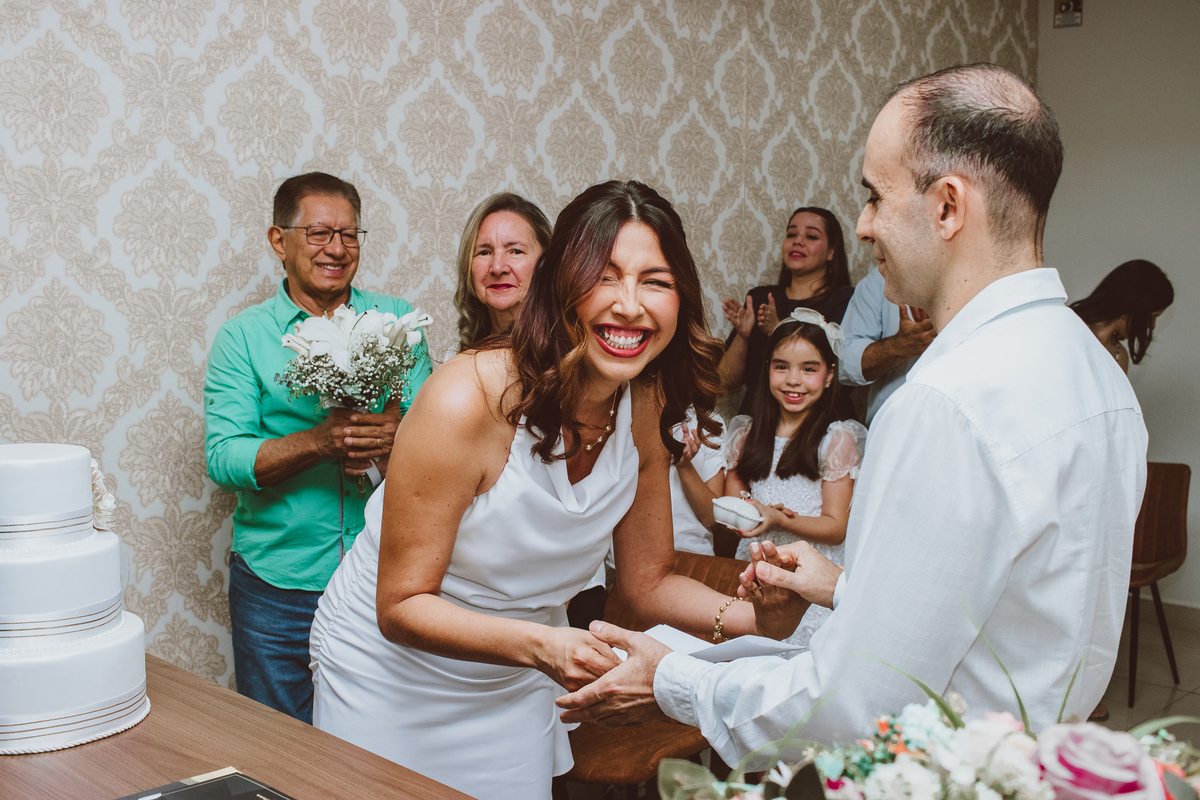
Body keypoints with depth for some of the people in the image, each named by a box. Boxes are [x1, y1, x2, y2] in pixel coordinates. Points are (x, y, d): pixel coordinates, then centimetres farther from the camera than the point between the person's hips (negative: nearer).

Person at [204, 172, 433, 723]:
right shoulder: (242, 336, 1)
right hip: (278, 585, -1)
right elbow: (223, 457, -8)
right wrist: (319, 441, -23)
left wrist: (397, 438, -22)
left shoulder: (396, 319, 6)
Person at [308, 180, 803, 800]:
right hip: (388, 675, -4)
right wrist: (541, 645, -41)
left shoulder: (646, 410, -12)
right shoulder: (467, 400, -31)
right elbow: (401, 606, -26)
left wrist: (752, 617, -23)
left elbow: (648, 581, -4)